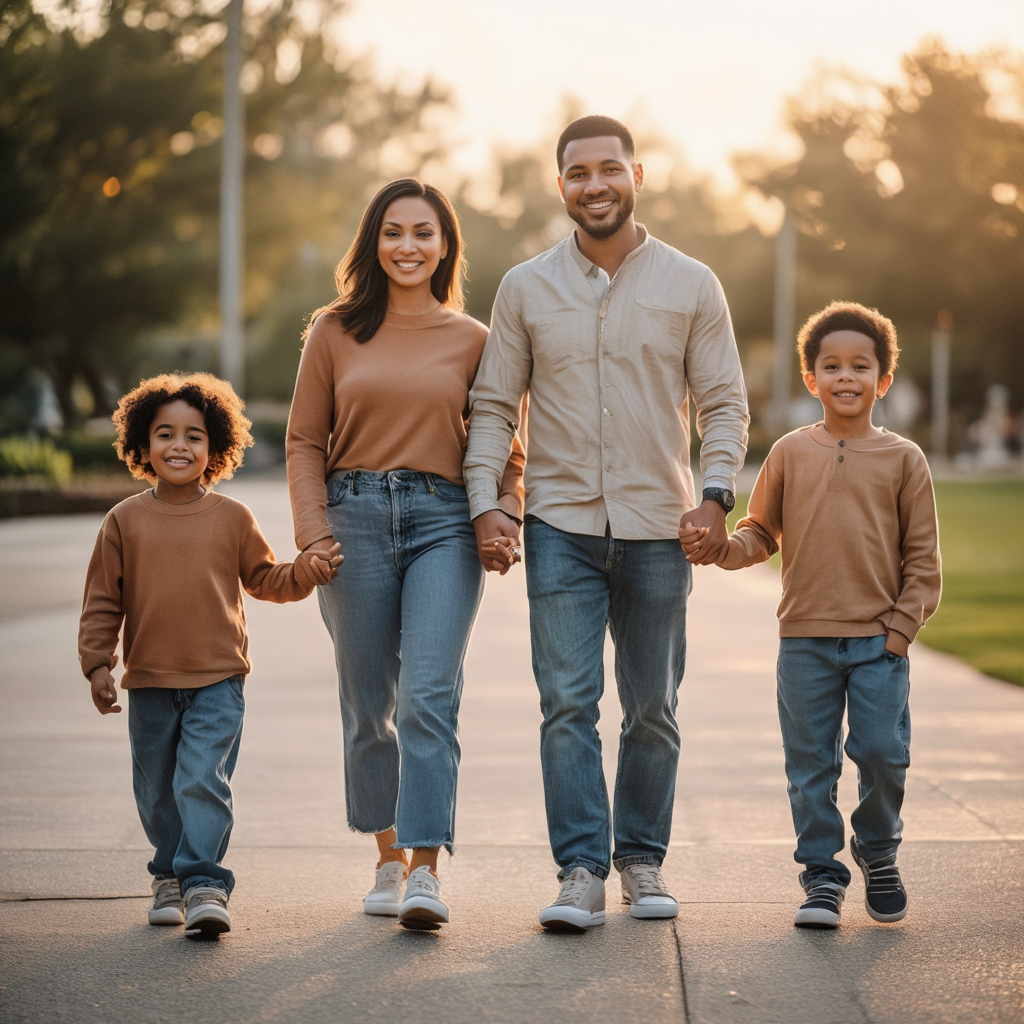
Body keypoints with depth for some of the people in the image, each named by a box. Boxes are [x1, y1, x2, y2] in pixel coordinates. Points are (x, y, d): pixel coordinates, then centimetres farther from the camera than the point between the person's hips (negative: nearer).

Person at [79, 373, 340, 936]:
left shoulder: (232, 518, 2)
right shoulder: (124, 520, 2)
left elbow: (264, 578, 13)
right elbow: (102, 600, 4)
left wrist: (305, 571, -5)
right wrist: (97, 665, -2)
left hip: (218, 682, -2)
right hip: (149, 683, 2)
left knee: (202, 779, -15)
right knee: (157, 791, 12)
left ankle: (205, 885, -13)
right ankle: (169, 876, 31)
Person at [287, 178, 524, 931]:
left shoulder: (473, 339, 9)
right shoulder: (335, 332, 9)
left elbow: (502, 444, 11)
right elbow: (305, 441, 8)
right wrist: (314, 533, -3)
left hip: (444, 523, -1)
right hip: (355, 518, 1)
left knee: (429, 697, -13)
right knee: (368, 704, 6)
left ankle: (426, 870, -13)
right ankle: (389, 858, 20)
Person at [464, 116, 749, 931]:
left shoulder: (691, 285, 4)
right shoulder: (525, 289, 5)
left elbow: (724, 402, 5)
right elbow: (494, 405, 7)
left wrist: (716, 493, -10)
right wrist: (484, 500, -5)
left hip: (658, 527, 1)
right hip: (560, 526, 0)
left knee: (652, 708, 8)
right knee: (568, 701, -7)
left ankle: (643, 861, 20)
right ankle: (582, 872, -3)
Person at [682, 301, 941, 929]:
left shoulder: (903, 458, 3)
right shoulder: (791, 453, 5)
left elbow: (922, 555, 5)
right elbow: (762, 533, 11)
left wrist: (903, 624, -4)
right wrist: (718, 547, -7)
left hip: (880, 640, -1)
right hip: (806, 639, 1)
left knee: (883, 753, -3)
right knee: (811, 763, 3)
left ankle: (879, 854, 22)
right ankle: (822, 875, 14)